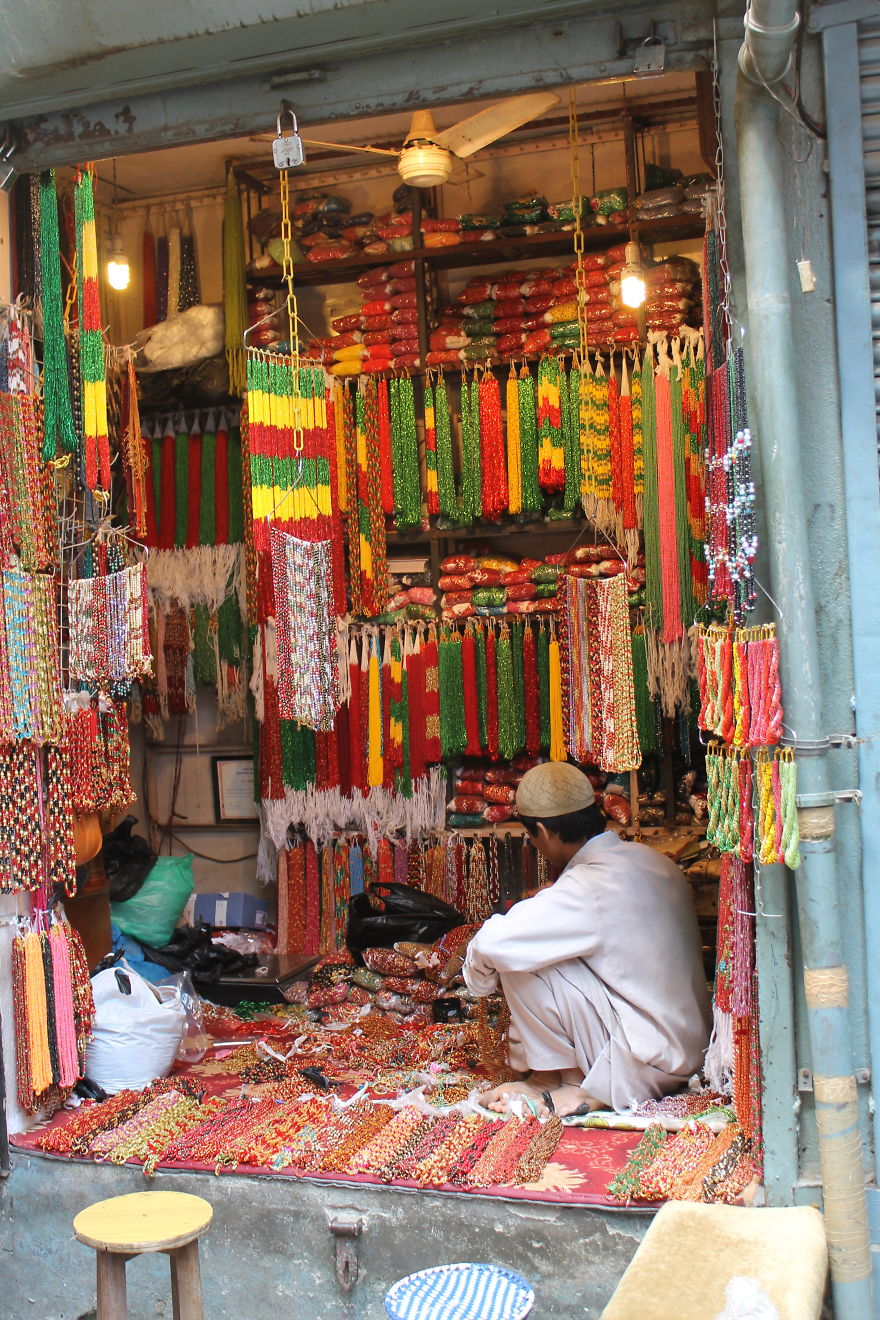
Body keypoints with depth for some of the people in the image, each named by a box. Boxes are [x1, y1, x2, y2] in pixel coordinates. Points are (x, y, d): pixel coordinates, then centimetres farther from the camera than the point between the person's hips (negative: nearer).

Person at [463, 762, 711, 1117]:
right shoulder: (649, 859, 3)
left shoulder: (587, 888, -22)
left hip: (647, 1068, -9)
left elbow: (492, 943, -27)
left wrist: (480, 974, -6)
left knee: (519, 962, -13)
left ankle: (551, 1076, 3)